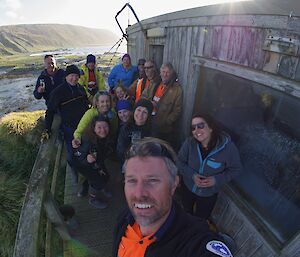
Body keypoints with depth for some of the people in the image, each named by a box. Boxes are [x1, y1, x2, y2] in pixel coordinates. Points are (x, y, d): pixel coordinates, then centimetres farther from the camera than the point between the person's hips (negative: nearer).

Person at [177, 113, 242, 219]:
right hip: (188, 187, 2)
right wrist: (192, 175, -27)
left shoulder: (228, 147, -29)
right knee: (186, 214, 32)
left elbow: (235, 169, -15)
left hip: (209, 193, -2)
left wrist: (217, 179, -27)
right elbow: (180, 161, -13)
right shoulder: (189, 142, -26)